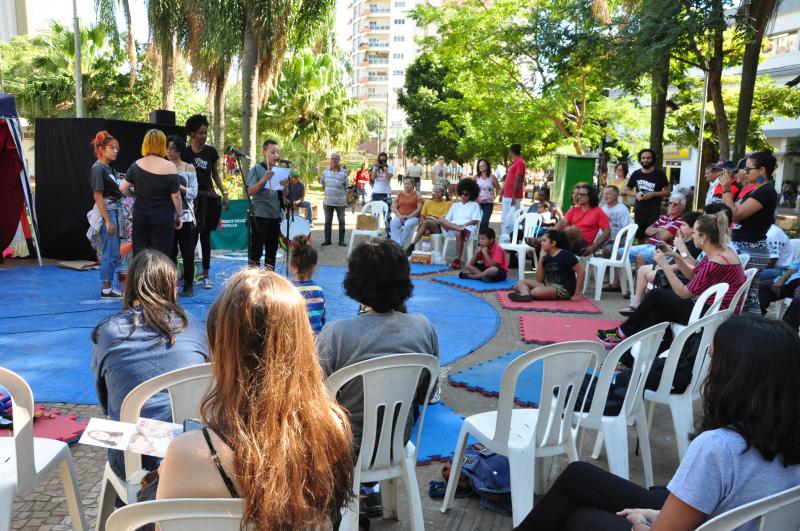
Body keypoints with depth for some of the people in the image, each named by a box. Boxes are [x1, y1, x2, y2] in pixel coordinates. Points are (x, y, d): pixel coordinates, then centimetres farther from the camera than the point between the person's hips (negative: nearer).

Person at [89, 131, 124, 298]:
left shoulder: (108, 168, 15)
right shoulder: (98, 168, -11)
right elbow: (98, 196, -16)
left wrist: (116, 219, 17)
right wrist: (108, 221, -19)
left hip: (114, 211, 9)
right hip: (106, 213, -9)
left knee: (112, 253, 13)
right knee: (111, 253, -6)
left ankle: (108, 286, 21)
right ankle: (106, 290, 2)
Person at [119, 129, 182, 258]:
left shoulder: (136, 165, 2)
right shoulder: (169, 167, -10)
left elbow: (122, 188, 4)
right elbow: (175, 196, -8)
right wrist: (180, 215, 4)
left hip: (140, 213, 4)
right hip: (162, 216, -4)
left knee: (139, 253, 11)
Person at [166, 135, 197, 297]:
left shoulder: (189, 168, 3)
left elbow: (193, 193, -3)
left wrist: (179, 187, -15)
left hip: (185, 216, -2)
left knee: (187, 252, 1)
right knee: (170, 252, 6)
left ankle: (188, 285, 10)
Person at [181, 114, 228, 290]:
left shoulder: (211, 152, 6)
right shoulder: (185, 153, -3)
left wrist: (224, 193, 5)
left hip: (209, 198, 3)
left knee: (205, 236, 6)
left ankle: (205, 274, 11)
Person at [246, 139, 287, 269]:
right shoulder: (256, 169, -5)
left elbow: (284, 195, 14)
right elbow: (250, 192, -13)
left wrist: (284, 185, -7)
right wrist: (264, 179, -25)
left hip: (275, 215, 6)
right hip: (259, 215, -6)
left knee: (272, 249, 11)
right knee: (256, 249, -5)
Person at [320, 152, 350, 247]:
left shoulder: (344, 172, -3)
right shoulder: (326, 171, 7)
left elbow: (346, 185, 1)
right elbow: (322, 183, 16)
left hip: (340, 202, -3)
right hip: (328, 201, 3)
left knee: (341, 221, 2)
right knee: (328, 221, 8)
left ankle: (341, 240, 7)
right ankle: (327, 239, 17)